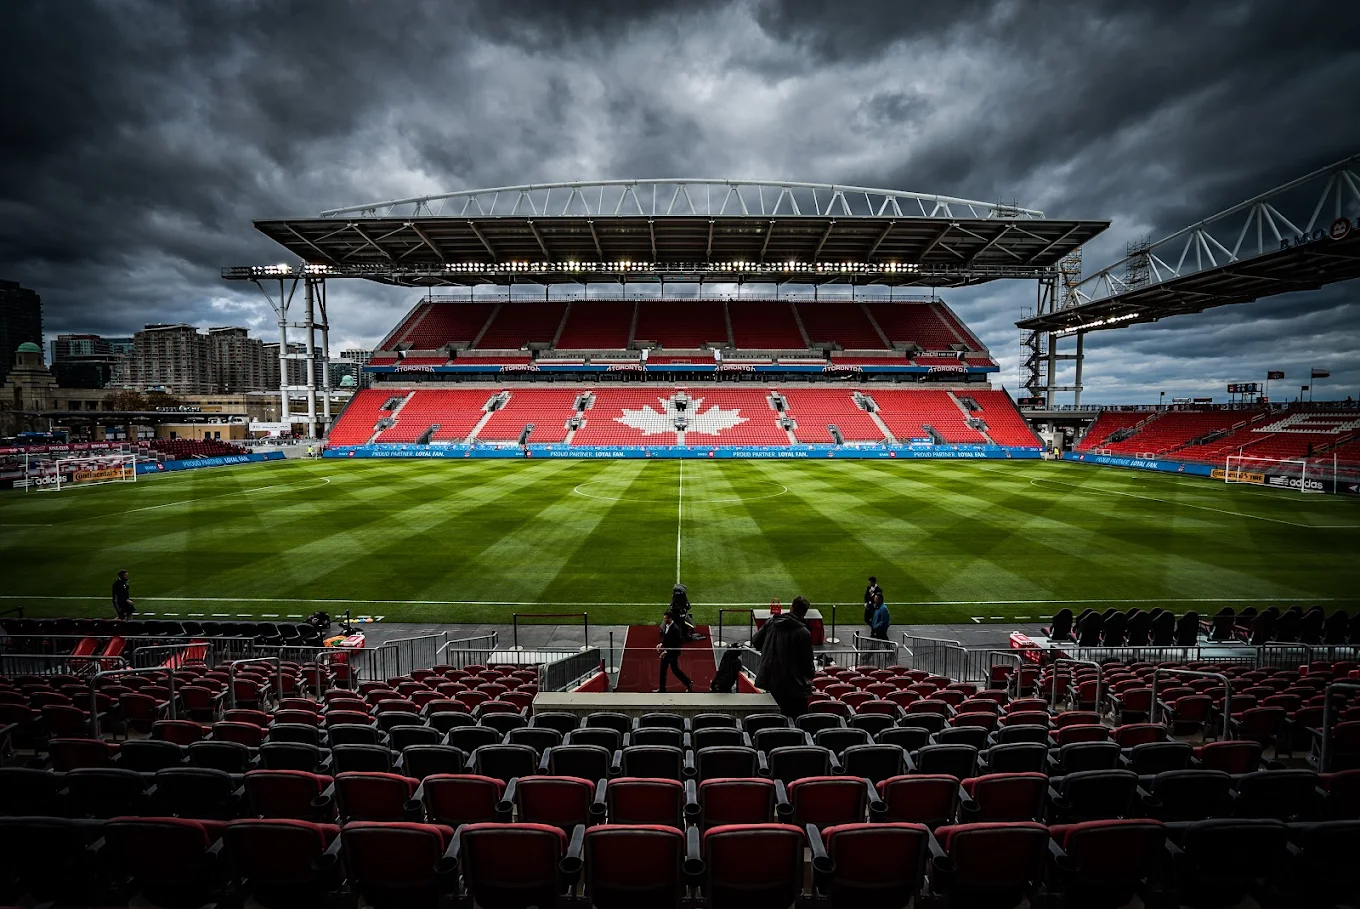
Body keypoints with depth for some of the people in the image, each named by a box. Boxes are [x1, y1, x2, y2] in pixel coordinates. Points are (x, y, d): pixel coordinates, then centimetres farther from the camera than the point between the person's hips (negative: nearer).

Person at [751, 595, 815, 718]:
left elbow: (755, 641, 7)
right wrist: (811, 673, 13)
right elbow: (806, 661, -9)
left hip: (770, 679, 5)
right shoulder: (803, 633, -15)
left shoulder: (771, 622, -1)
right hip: (792, 683, -5)